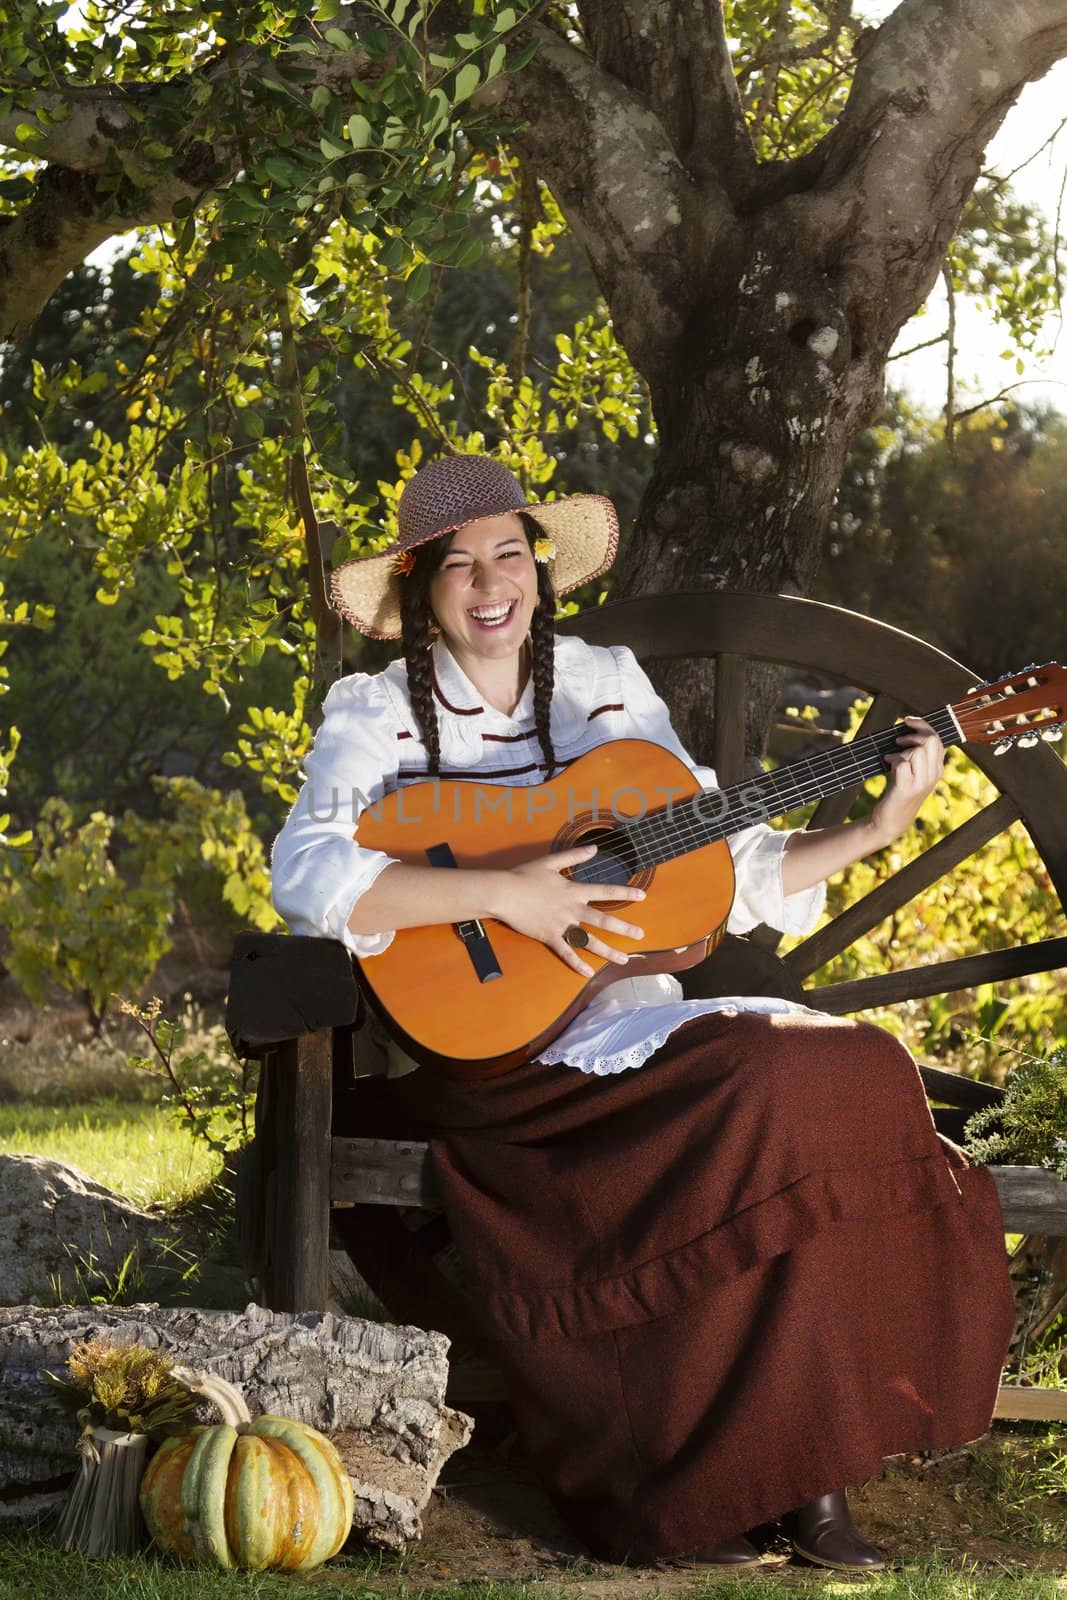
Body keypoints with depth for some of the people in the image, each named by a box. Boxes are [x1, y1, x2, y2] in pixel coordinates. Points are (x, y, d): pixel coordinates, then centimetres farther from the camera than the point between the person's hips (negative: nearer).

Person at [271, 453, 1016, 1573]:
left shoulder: (607, 686, 15)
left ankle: (804, 1471, -17)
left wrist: (877, 829, 1)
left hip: (630, 1018, 5)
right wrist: (503, 894, -23)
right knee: (762, 1101, -29)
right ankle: (680, 1496, -17)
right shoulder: (377, 714, 1)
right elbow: (306, 876, -18)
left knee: (855, 1073, -22)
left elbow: (729, 873, 14)